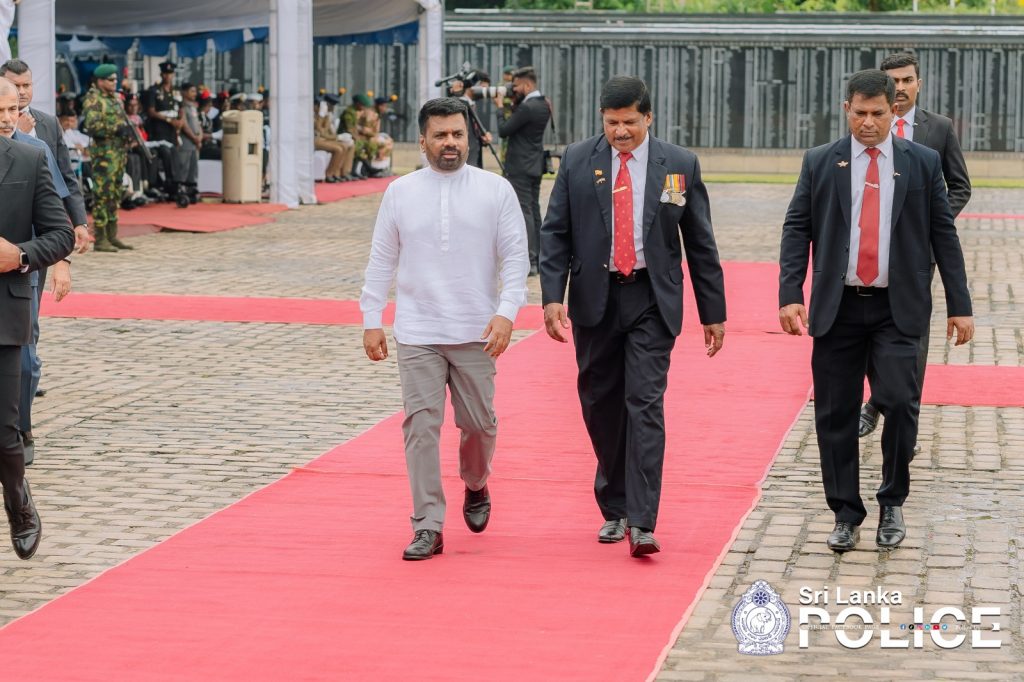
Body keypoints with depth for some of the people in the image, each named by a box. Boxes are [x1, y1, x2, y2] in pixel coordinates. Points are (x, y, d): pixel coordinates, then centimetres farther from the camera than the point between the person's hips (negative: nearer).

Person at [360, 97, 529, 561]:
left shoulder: (495, 190, 1)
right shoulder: (400, 193, 4)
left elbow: (515, 257, 0)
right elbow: (382, 261, 8)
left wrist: (506, 312, -12)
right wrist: (371, 321, 5)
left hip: (476, 333, 0)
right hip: (417, 334, 0)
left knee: (478, 423, 7)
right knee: (421, 426, -6)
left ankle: (475, 487, 38)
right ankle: (428, 527, -2)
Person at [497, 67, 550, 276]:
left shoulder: (526, 108, -20)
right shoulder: (544, 106, 9)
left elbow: (503, 130, -15)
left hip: (520, 168, -9)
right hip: (535, 166, 9)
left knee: (524, 212, -9)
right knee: (534, 210, 14)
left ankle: (529, 261, -11)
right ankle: (537, 257, 18)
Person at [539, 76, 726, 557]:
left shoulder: (680, 166, 0)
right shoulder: (577, 162, 2)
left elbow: (700, 242, 4)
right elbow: (555, 233, 2)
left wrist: (713, 312, 4)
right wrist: (552, 296, -10)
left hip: (652, 300, -2)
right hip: (594, 299, 2)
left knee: (645, 405, -11)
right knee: (601, 406, 9)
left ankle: (641, 522, -14)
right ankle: (614, 508, 24)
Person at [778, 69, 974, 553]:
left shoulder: (923, 163, 5)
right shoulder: (820, 163, 6)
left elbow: (943, 235, 6)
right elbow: (796, 229, 3)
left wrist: (959, 306, 2)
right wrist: (790, 294, -9)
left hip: (897, 311, -1)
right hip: (838, 309, 1)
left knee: (899, 401, -14)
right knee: (836, 415, 3)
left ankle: (892, 503, 6)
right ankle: (846, 516, 15)